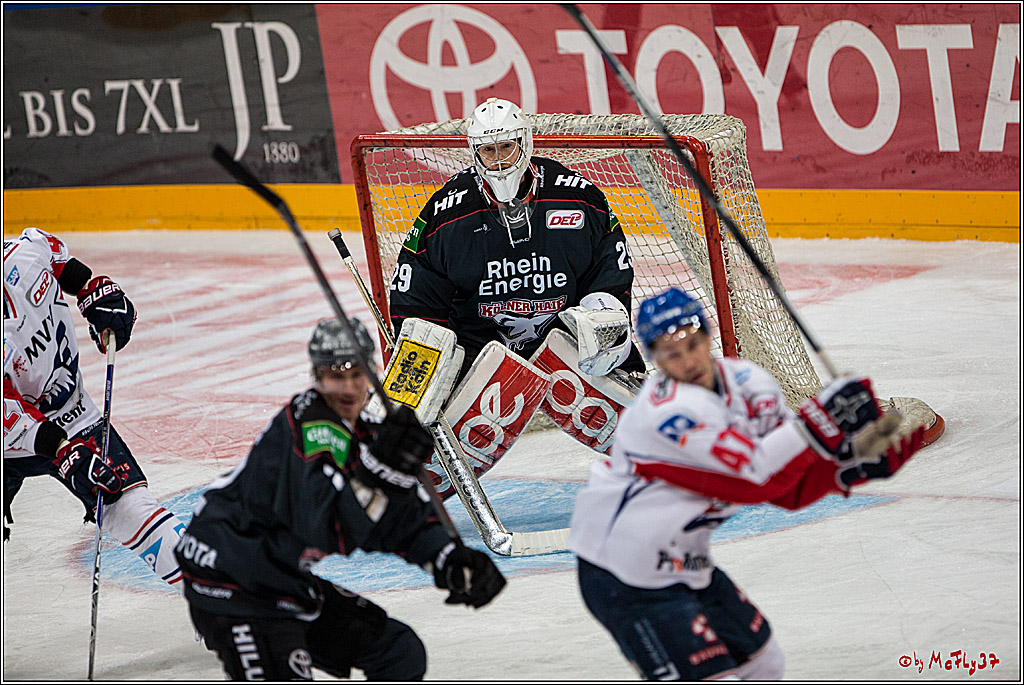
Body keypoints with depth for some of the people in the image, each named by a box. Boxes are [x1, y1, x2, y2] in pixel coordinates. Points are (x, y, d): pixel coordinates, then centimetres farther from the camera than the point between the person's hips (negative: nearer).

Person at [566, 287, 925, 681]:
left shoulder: (748, 384, 0)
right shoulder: (667, 411, -26)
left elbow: (791, 490, 3)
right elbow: (752, 477, -29)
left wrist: (858, 456, -11)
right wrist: (820, 419, -29)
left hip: (682, 561, 9)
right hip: (624, 579, -9)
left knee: (761, 662, 19)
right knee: (709, 680, -17)